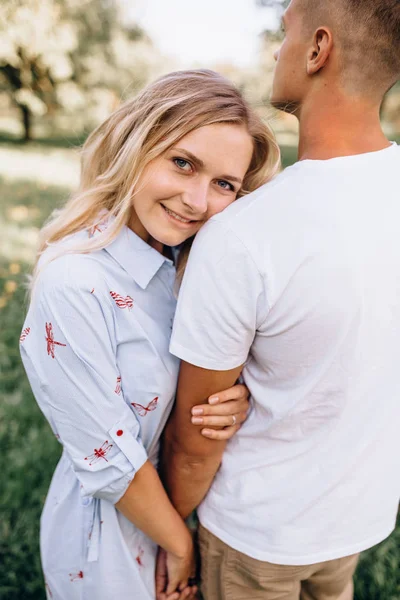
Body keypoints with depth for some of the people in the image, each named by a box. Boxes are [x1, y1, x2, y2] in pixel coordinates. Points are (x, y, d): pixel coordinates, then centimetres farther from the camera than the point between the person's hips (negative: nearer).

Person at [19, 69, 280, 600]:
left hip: (179, 492, 6)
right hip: (111, 526, -6)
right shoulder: (74, 284, -31)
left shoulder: (184, 257, -9)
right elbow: (109, 460, -24)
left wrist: (237, 402, -19)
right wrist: (180, 545, -10)